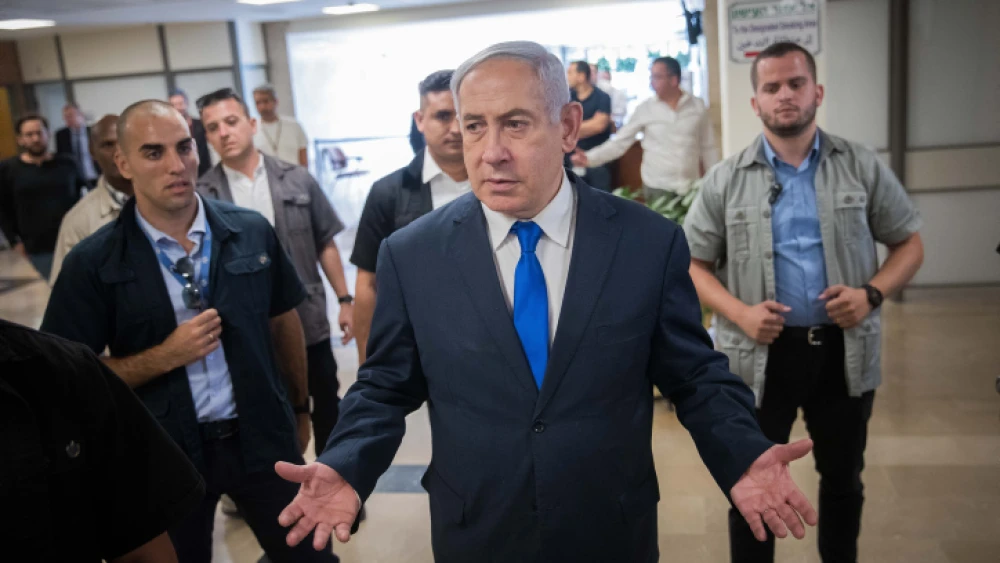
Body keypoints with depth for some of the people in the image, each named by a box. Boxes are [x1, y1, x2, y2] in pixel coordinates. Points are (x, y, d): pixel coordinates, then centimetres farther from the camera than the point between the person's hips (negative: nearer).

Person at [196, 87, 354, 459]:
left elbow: (325, 244, 4)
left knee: (327, 406, 16)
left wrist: (344, 300, 2)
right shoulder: (202, 196, -6)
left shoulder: (297, 180, -3)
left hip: (309, 320, 1)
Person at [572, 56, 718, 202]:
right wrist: (589, 158, -17)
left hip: (691, 189, 1)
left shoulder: (698, 106, 1)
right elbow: (619, 142, -3)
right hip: (657, 188, -1)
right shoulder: (644, 109, -2)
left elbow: (708, 148, 7)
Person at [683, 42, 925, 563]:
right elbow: (693, 263, 0)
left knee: (843, 478, 20)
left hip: (844, 350, 2)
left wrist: (871, 293, -11)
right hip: (761, 353, -1)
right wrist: (739, 313, -16)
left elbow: (909, 243, 8)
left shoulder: (862, 167, 1)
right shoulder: (726, 180, -2)